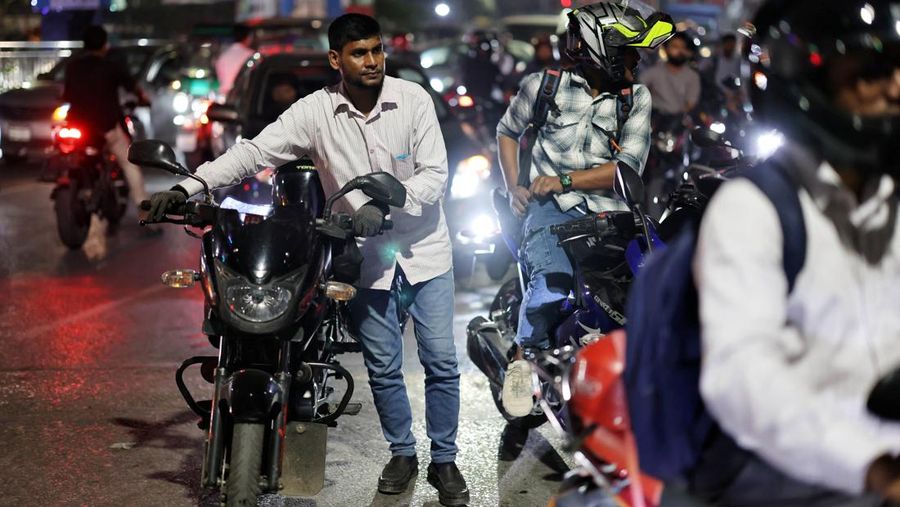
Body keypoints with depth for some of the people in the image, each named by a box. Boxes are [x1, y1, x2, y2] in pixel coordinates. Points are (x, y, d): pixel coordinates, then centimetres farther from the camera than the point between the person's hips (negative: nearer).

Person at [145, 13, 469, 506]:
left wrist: (385, 205, -27)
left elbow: (435, 173, -12)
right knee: (383, 367, 10)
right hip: (366, 258, 1)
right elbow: (254, 151, -13)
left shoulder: (413, 99, -9)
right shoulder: (316, 111, -8)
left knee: (441, 362, 2)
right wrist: (185, 188, -24)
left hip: (423, 249, -1)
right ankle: (402, 452, 29)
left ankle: (444, 460, 17)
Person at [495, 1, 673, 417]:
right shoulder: (543, 86, 8)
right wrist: (513, 187, 11)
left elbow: (629, 166, 0)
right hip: (551, 209, -3)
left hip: (609, 212, 3)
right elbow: (507, 130, 24)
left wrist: (565, 180, -9)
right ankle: (522, 358, -6)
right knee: (552, 284, -31)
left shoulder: (637, 98, 10)